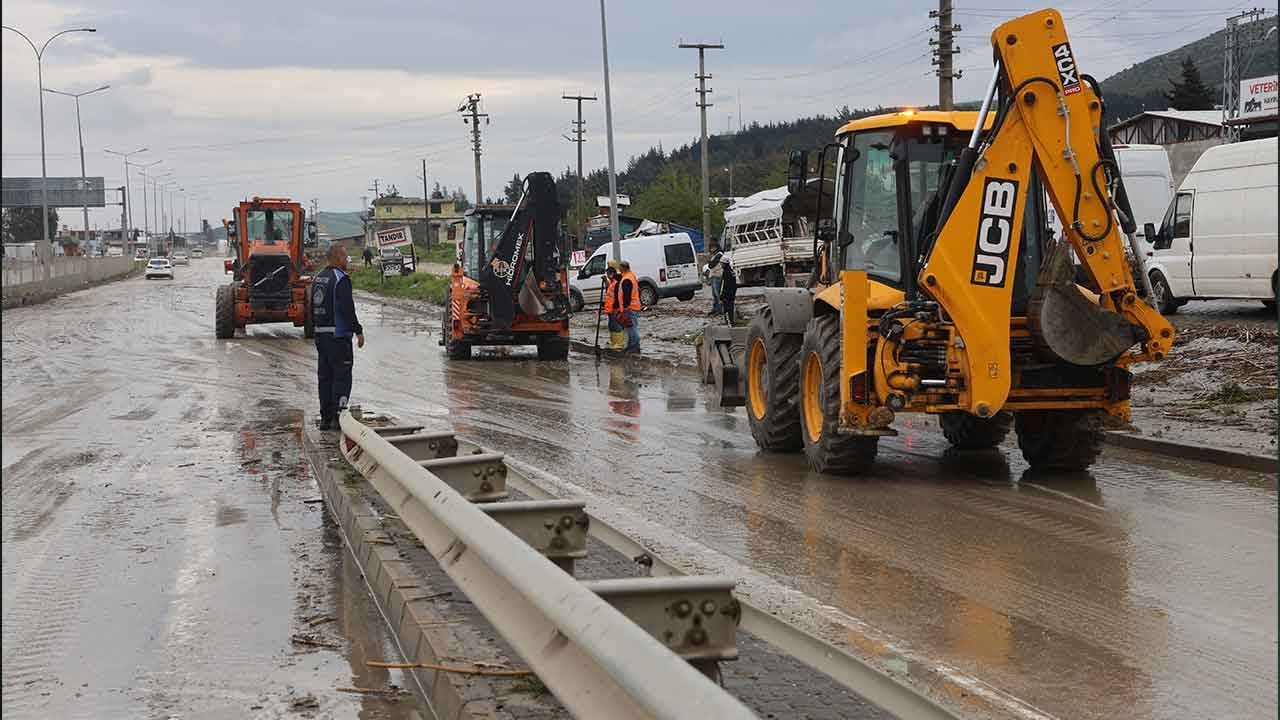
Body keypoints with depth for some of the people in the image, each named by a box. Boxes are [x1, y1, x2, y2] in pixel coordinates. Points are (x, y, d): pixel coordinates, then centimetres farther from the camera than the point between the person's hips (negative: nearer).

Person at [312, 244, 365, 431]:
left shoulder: (317, 279, 14)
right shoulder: (341, 279, -14)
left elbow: (312, 309, 18)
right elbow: (347, 309, -19)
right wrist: (358, 331, -15)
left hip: (320, 334, 9)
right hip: (338, 334, -9)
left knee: (324, 376, 12)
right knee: (342, 375, -5)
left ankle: (325, 417, 14)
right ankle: (337, 417, -9)